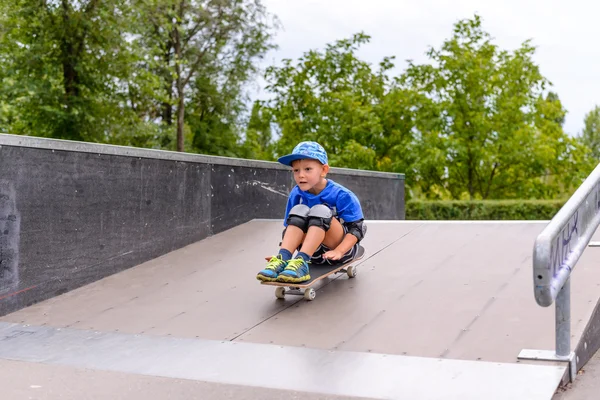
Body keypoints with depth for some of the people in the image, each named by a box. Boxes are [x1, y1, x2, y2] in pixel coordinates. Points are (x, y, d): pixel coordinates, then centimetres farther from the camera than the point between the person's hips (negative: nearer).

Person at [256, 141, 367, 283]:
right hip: (314, 252, 4)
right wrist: (284, 252, -13)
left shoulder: (341, 195, -14)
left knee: (320, 210, -28)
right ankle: (282, 259, -36)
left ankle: (301, 261, -43)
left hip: (343, 247, -4)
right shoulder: (296, 194, -3)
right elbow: (288, 227, 4)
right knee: (299, 210, -20)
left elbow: (356, 228, -15)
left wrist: (338, 251, -30)